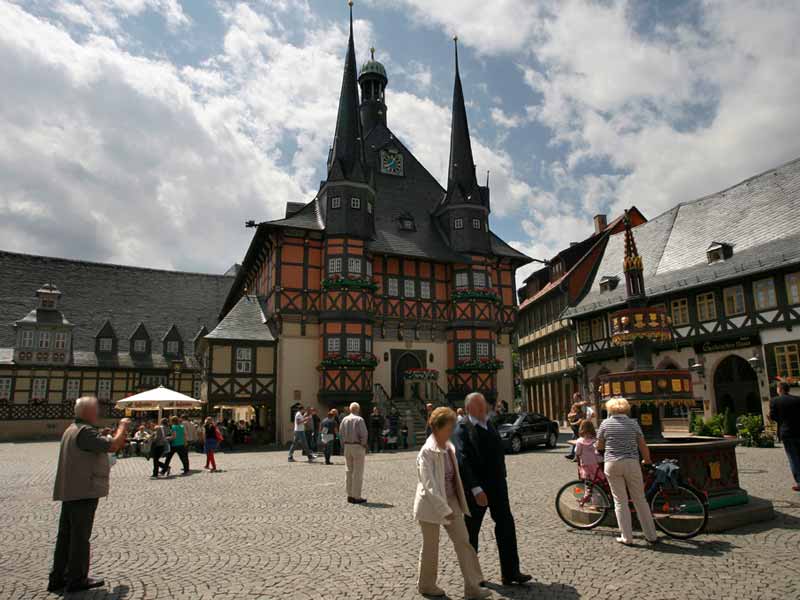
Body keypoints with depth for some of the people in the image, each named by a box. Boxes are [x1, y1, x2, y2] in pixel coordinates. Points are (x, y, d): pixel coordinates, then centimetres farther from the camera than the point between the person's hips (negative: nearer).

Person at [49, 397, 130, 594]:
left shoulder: (72, 430, 15)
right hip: (83, 492, -10)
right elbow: (112, 446, -25)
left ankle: (58, 578, 24)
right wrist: (122, 426, -10)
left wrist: (119, 439, 12)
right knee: (80, 536, 1)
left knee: (66, 536, 15)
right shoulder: (85, 431, -19)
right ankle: (77, 579, 10)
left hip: (71, 491, 10)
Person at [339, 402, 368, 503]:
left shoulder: (344, 419, 6)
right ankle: (356, 497, -1)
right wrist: (364, 445, -3)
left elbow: (341, 433, 5)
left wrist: (344, 443, 9)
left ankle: (350, 495, 17)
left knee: (349, 471, 13)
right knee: (358, 472, -2)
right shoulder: (359, 419, -11)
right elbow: (363, 434, -16)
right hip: (358, 446, -6)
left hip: (347, 447, 6)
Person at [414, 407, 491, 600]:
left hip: (451, 501, 7)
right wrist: (445, 510, -25)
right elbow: (429, 486, -24)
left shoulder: (449, 447, 2)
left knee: (463, 541, 4)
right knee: (431, 547, 10)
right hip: (431, 504, -7)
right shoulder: (427, 452, -21)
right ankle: (425, 584, 30)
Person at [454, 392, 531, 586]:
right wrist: (476, 489, -26)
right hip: (476, 488, -6)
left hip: (497, 485, 6)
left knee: (506, 526, 5)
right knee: (472, 530, 9)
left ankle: (510, 573, 15)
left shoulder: (489, 425, 9)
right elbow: (463, 461, -21)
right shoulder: (463, 430, -14)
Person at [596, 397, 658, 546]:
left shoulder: (605, 423, 2)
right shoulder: (633, 423, 4)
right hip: (632, 464, 1)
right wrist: (647, 460, 20)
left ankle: (626, 537, 9)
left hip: (612, 465, -1)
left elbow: (599, 446, 7)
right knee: (640, 500, 11)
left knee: (620, 501, 6)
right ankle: (651, 536, 17)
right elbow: (643, 446, 3)